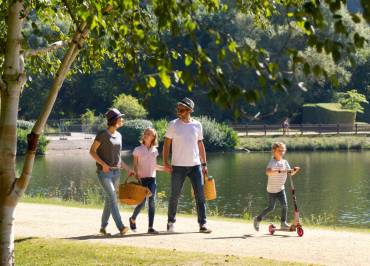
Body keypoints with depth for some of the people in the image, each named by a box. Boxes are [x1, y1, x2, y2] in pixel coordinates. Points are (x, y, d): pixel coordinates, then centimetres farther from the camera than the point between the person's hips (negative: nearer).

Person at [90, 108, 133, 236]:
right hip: (104, 172, -7)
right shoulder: (102, 134, -8)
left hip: (116, 172, 7)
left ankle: (103, 227, 18)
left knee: (109, 200, 8)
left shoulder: (118, 135, 13)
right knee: (112, 197, -16)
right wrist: (103, 164, -19)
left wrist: (128, 169, 18)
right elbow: (92, 151, -9)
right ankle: (120, 227, -23)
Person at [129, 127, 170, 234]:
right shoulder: (138, 149, -1)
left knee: (152, 202, -5)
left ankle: (150, 227, -2)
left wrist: (164, 168, 8)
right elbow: (135, 165, -1)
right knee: (141, 202, -7)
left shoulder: (155, 150, 10)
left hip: (152, 178, 3)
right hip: (141, 179, -3)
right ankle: (133, 219, 22)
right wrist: (136, 174, -17)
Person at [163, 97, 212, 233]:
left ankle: (202, 224, -1)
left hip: (195, 165, 2)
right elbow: (166, 143, 1)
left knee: (200, 195, -4)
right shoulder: (173, 125, 0)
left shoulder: (197, 125, 6)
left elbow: (200, 145, 13)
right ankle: (171, 222, 21)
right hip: (178, 166, -2)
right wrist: (165, 161, -9)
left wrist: (204, 164, 10)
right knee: (175, 195, 5)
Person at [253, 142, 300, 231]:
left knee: (284, 205, -8)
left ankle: (283, 223, 3)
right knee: (271, 208, 2)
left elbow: (290, 173, 1)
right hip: (272, 189, -5)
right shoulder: (272, 162, -17)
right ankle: (257, 219, 20)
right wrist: (277, 171, -50)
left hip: (281, 188, 5)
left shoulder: (284, 162, 2)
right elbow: (268, 172, -35)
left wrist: (295, 170, -21)